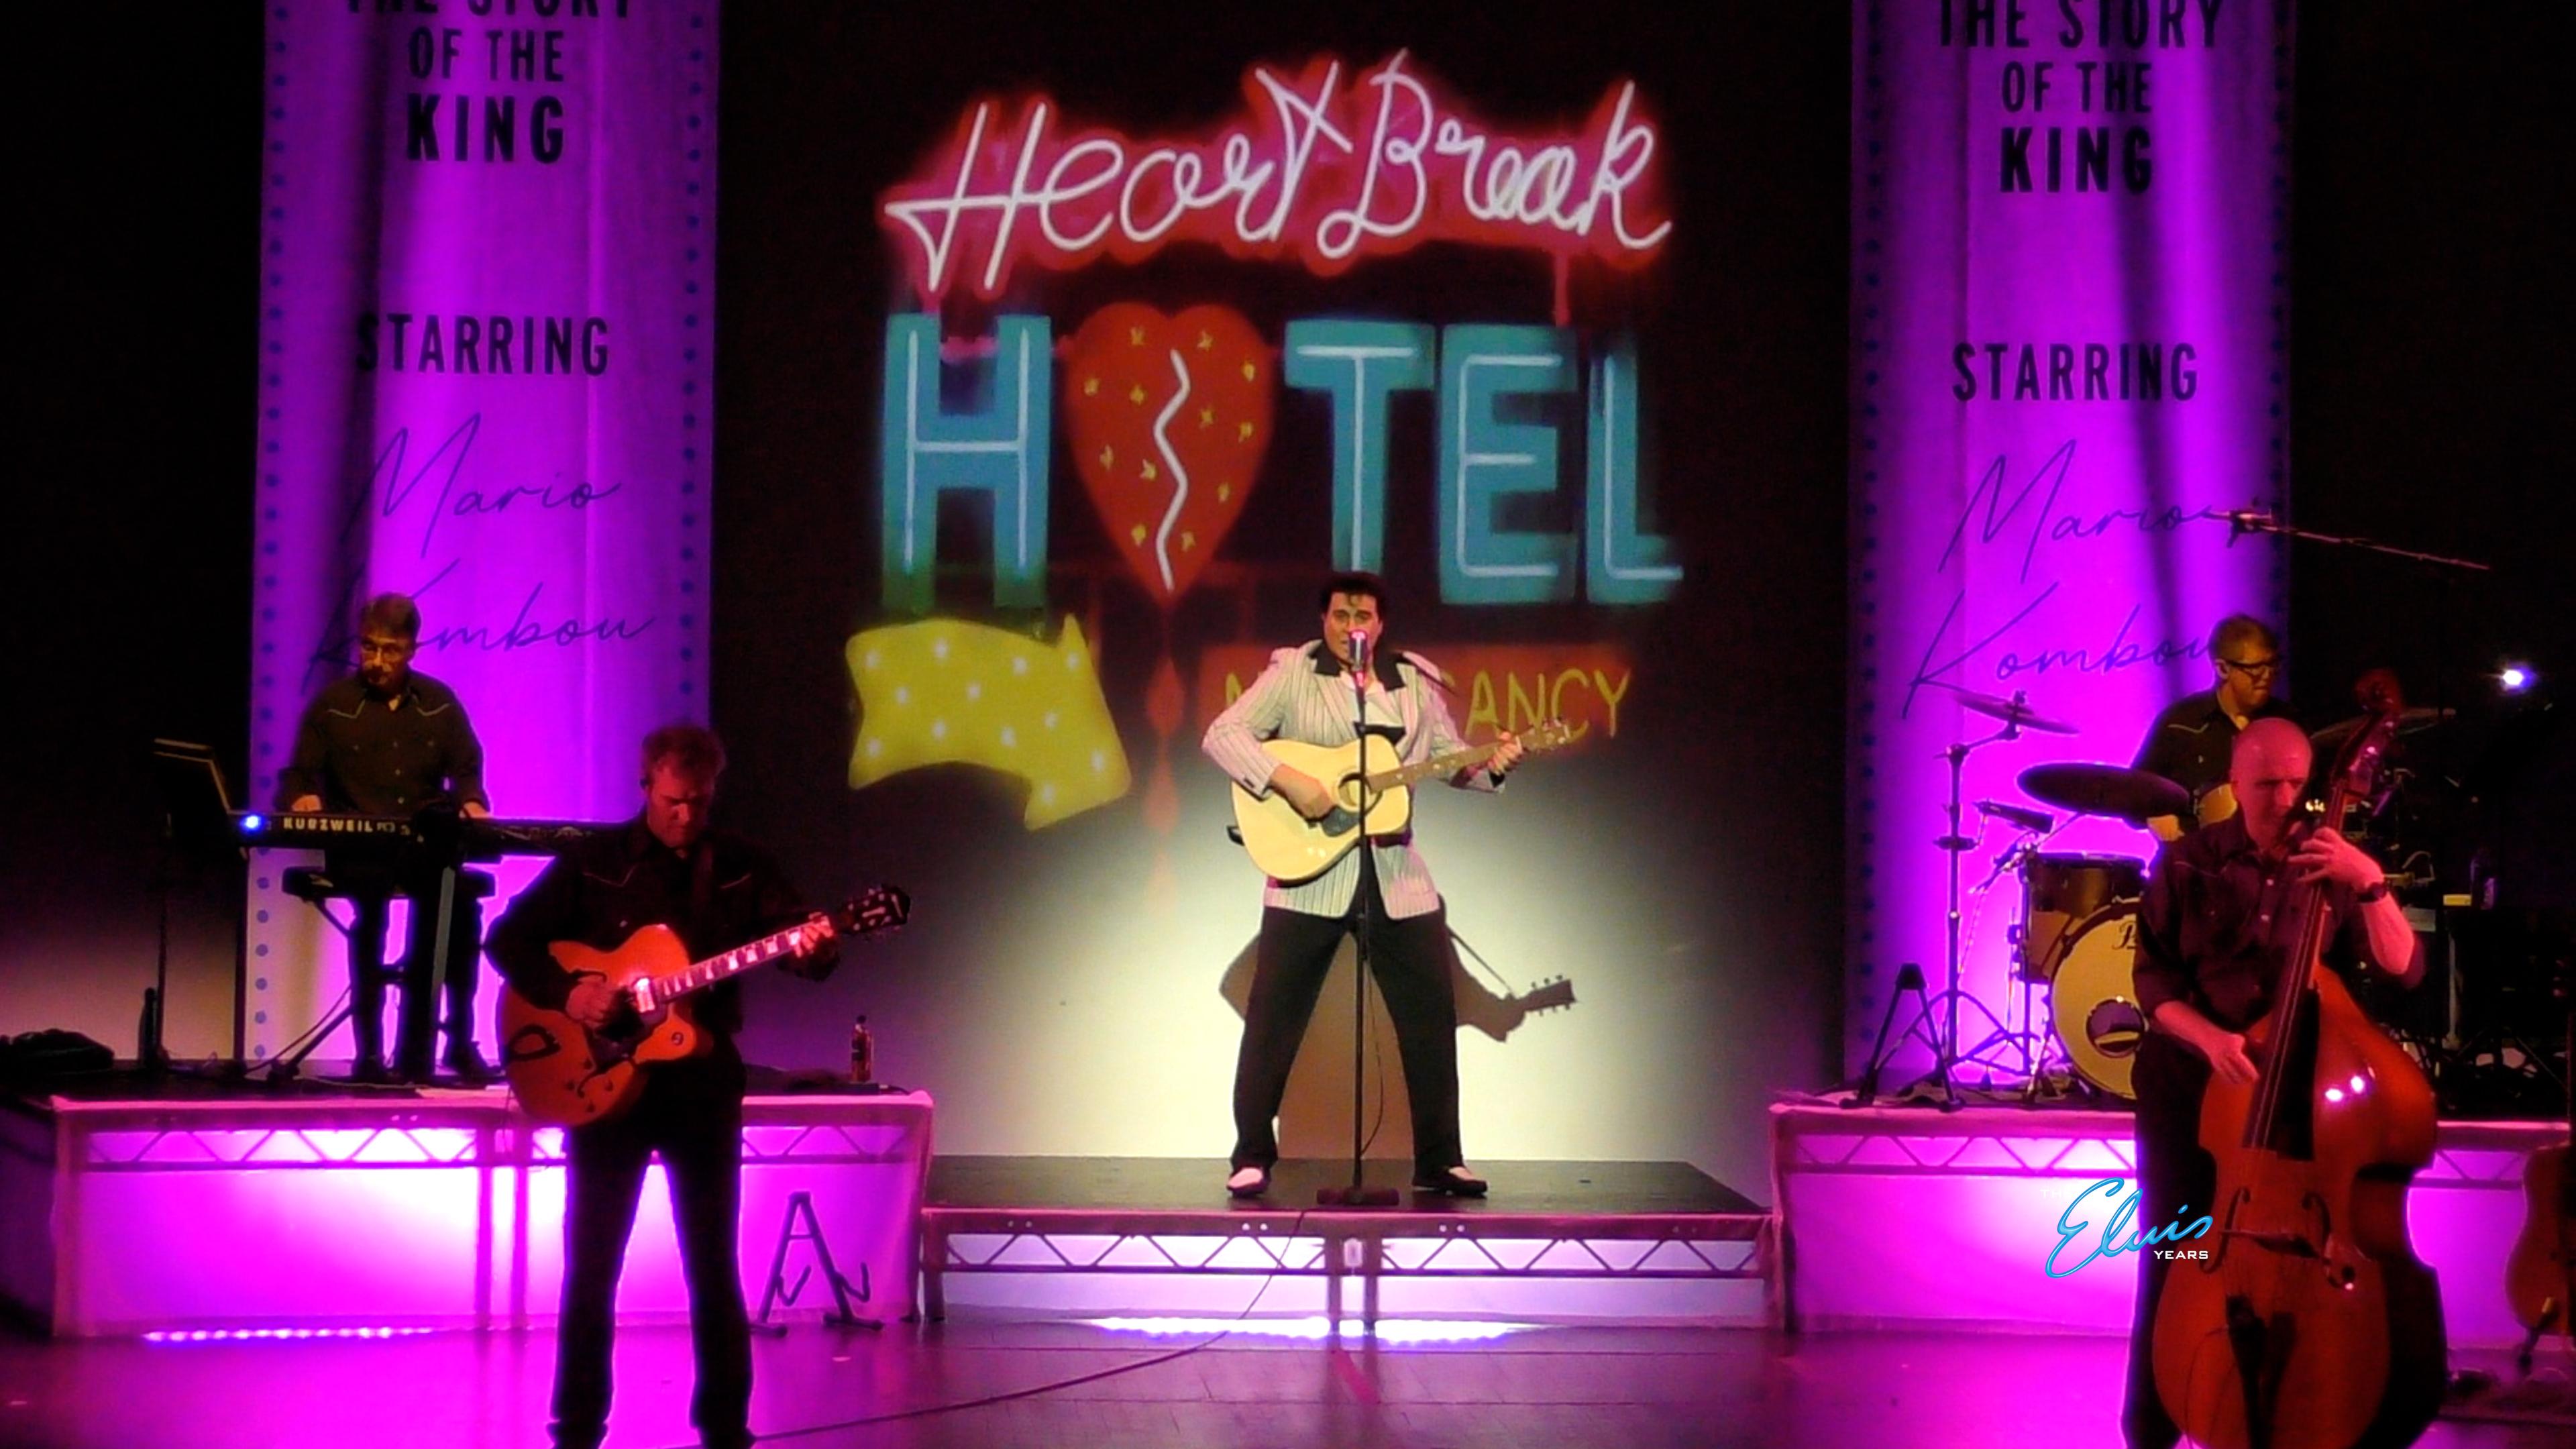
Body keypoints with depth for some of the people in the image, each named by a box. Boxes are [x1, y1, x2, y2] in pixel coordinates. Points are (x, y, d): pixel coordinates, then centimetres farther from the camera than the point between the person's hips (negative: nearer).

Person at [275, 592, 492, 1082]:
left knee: (460, 901, -30)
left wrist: (471, 802, -7)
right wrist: (303, 797, -17)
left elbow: (467, 771, 16)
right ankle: (369, 1050, -26)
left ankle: (459, 1040, -17)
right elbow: (298, 776, 7)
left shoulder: (440, 704, 11)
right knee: (372, 901, -35)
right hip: (355, 852, -2)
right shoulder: (332, 706, 5)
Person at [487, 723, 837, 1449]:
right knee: (591, 1267, 1)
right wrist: (565, 993, -16)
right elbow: (509, 938, 0)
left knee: (715, 1266, 4)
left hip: (704, 1083, 1)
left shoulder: (742, 865, 3)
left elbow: (801, 937, -5)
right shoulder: (594, 861, -1)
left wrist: (815, 949, -29)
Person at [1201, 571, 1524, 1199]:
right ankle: (1252, 1158, 6)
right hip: (1309, 874, -3)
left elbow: (1450, 758, 15)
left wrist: (1492, 766, -6)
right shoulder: (1292, 674, -2)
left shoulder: (1415, 682, 9)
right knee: (1273, 1018, -2)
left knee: (1432, 1016, 5)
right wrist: (1286, 780, -21)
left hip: (1397, 876, 3)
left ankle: (1439, 1160, 14)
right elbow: (1223, 735, -9)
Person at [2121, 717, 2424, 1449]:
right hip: (2189, 1080, -1)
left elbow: (2405, 970, -6)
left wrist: (2371, 885, -22)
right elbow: (2153, 979, 0)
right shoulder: (2187, 862, 2)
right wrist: (2207, 1036, -18)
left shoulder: (2332, 867, 3)